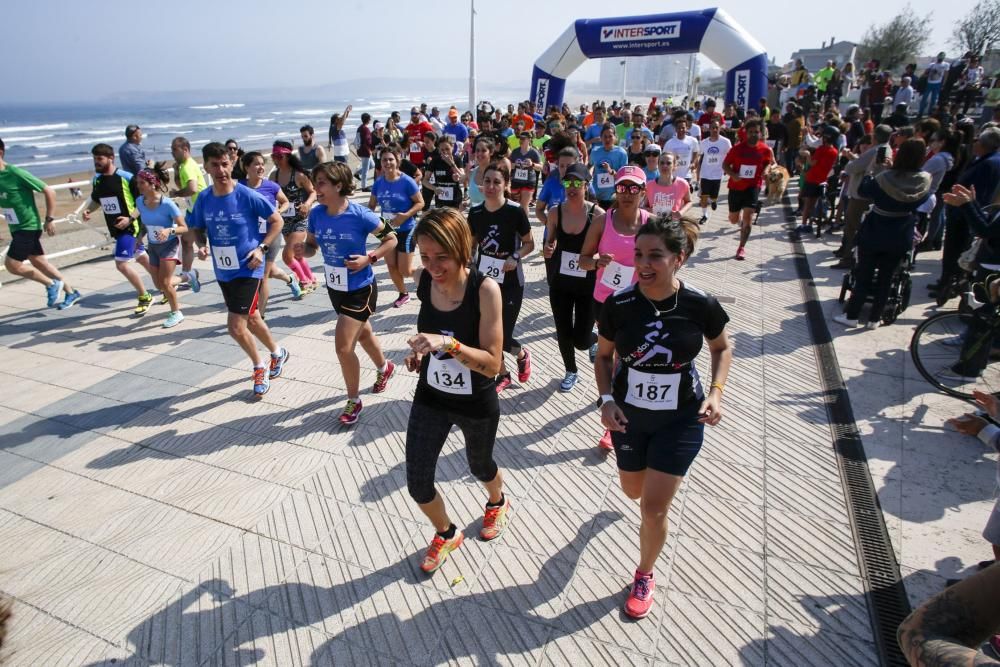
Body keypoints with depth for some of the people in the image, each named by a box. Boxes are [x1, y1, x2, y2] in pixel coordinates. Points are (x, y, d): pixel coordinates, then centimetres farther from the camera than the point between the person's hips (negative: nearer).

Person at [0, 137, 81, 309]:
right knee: (39, 262, 14)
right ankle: (71, 293, 25)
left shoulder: (16, 174, -19)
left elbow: (49, 191, -16)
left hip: (28, 227, -8)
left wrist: (49, 219, -14)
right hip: (16, 228, 8)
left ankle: (52, 284, 9)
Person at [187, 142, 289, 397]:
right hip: (223, 271, 6)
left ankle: (260, 366, 14)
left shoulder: (247, 196, -15)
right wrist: (202, 245, -8)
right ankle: (277, 353, 43)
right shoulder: (204, 199, -1)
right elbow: (198, 228, 14)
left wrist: (261, 248, -15)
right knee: (251, 319, 19)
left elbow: (277, 221, -6)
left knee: (236, 326, -11)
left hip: (247, 269, -6)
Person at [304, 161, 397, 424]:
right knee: (362, 333, 25)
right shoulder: (316, 214, -8)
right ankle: (384, 368, 54)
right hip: (335, 288, 6)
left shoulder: (360, 215, -22)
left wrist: (369, 258, -23)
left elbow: (391, 239, -10)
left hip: (360, 289, -6)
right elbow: (311, 246, 5)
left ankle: (354, 401, 13)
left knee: (343, 347, -9)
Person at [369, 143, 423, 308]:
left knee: (405, 270, -5)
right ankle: (403, 294, 31)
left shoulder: (406, 181, -16)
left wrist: (405, 215, -26)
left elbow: (420, 203, -13)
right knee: (391, 266, 10)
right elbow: (371, 205, 8)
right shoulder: (379, 182, -1)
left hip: (405, 230, -5)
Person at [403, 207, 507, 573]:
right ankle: (446, 534, 40)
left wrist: (449, 344, -40)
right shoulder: (423, 279, -12)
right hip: (430, 398, 4)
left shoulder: (485, 289, -26)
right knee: (417, 484, 6)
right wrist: (420, 350, -7)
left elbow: (493, 363, -26)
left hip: (477, 405, -3)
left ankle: (497, 503, 62)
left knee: (479, 465, 24)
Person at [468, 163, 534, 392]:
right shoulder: (475, 212, -2)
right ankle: (502, 375, 32)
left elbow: (529, 243, -5)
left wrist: (515, 257, -22)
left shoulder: (515, 211, -14)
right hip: (484, 280, 4)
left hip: (510, 282, -4)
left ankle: (523, 355, 32)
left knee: (503, 337, -4)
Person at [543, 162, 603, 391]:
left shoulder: (597, 214, -15)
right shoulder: (555, 212, -6)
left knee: (581, 341, -1)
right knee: (563, 333, 11)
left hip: (588, 285, -3)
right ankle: (571, 371, 39)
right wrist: (548, 249, -13)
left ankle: (595, 340, 38)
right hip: (560, 283, 3)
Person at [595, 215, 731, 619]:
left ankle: (644, 576, 30)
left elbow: (722, 348, 2)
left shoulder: (701, 305, -18)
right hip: (629, 415, 2)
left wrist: (716, 392, -12)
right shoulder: (618, 305, -17)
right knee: (633, 492, 21)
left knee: (654, 507, 0)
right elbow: (604, 356, -2)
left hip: (681, 419, -2)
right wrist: (607, 399, -16)